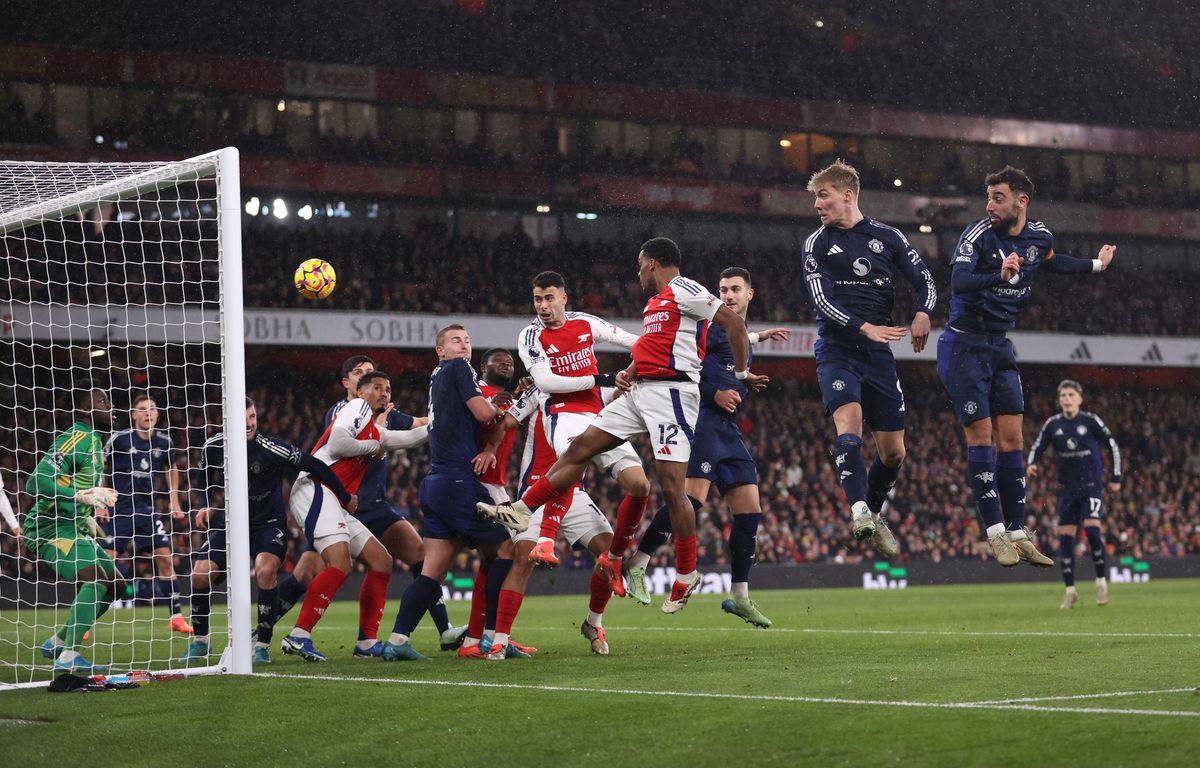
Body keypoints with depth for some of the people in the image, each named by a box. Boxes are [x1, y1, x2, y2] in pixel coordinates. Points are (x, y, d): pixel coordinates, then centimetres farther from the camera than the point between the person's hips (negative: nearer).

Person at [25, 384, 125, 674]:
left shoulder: (94, 441, 15)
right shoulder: (77, 439, -17)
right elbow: (37, 481, -27)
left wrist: (87, 518, 20)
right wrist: (81, 496, -34)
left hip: (73, 528, 10)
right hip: (50, 528, -10)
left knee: (115, 584, 13)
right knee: (95, 578, -28)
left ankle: (58, 642, 20)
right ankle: (68, 658, -34)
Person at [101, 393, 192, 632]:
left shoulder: (163, 442, 3)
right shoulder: (120, 439, -9)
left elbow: (172, 469, 22)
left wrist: (174, 502, 16)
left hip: (146, 509, 4)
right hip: (118, 508, -4)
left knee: (165, 557, -3)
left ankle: (176, 616, 6)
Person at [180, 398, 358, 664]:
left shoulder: (271, 449, -22)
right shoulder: (214, 447, -9)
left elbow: (315, 466, -13)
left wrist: (345, 498, -6)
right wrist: (207, 508, 0)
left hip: (268, 523, -4)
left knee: (265, 570, -31)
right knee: (200, 574, -13)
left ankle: (262, 644, -18)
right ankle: (199, 642, 9)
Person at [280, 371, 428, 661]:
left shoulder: (376, 431, 28)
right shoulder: (358, 407, 2)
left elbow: (410, 437, 35)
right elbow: (337, 443, -12)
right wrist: (374, 446, 1)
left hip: (336, 504, 10)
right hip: (315, 490, -10)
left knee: (382, 562, 10)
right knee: (340, 564, -26)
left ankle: (367, 642, 11)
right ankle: (298, 636, -30)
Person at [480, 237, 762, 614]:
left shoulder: (683, 290, -6)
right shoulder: (655, 302, 22)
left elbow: (734, 323, -12)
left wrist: (741, 373, -6)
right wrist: (627, 373, 13)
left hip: (671, 392, -10)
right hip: (641, 392, 10)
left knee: (672, 485, -11)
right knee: (580, 447, 4)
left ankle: (686, 574, -1)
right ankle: (521, 510, 6)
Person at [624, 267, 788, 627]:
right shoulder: (713, 323, -4)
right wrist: (714, 392, -19)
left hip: (727, 428, 9)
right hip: (703, 419, -9)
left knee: (749, 509, 3)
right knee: (693, 496, -22)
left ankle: (739, 596, 9)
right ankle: (637, 564, -10)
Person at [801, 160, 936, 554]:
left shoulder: (887, 237, 7)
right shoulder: (816, 244, 3)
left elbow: (925, 281, 8)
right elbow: (822, 300, -8)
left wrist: (922, 313, -14)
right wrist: (864, 327, -23)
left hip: (878, 354, 2)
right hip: (837, 348, -2)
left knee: (893, 452, 3)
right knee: (848, 420, -29)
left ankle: (874, 513, 28)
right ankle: (858, 511, -38)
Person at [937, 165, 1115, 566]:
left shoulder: (1039, 236, 1)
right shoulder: (978, 233, -17)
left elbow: (1052, 262, 26)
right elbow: (959, 281, -33)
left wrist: (1096, 264, 36)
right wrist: (999, 276, -50)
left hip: (1000, 346, 6)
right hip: (964, 347, -6)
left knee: (1011, 437, 4)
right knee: (981, 436, -8)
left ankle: (1018, 534, 7)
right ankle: (995, 534, -5)